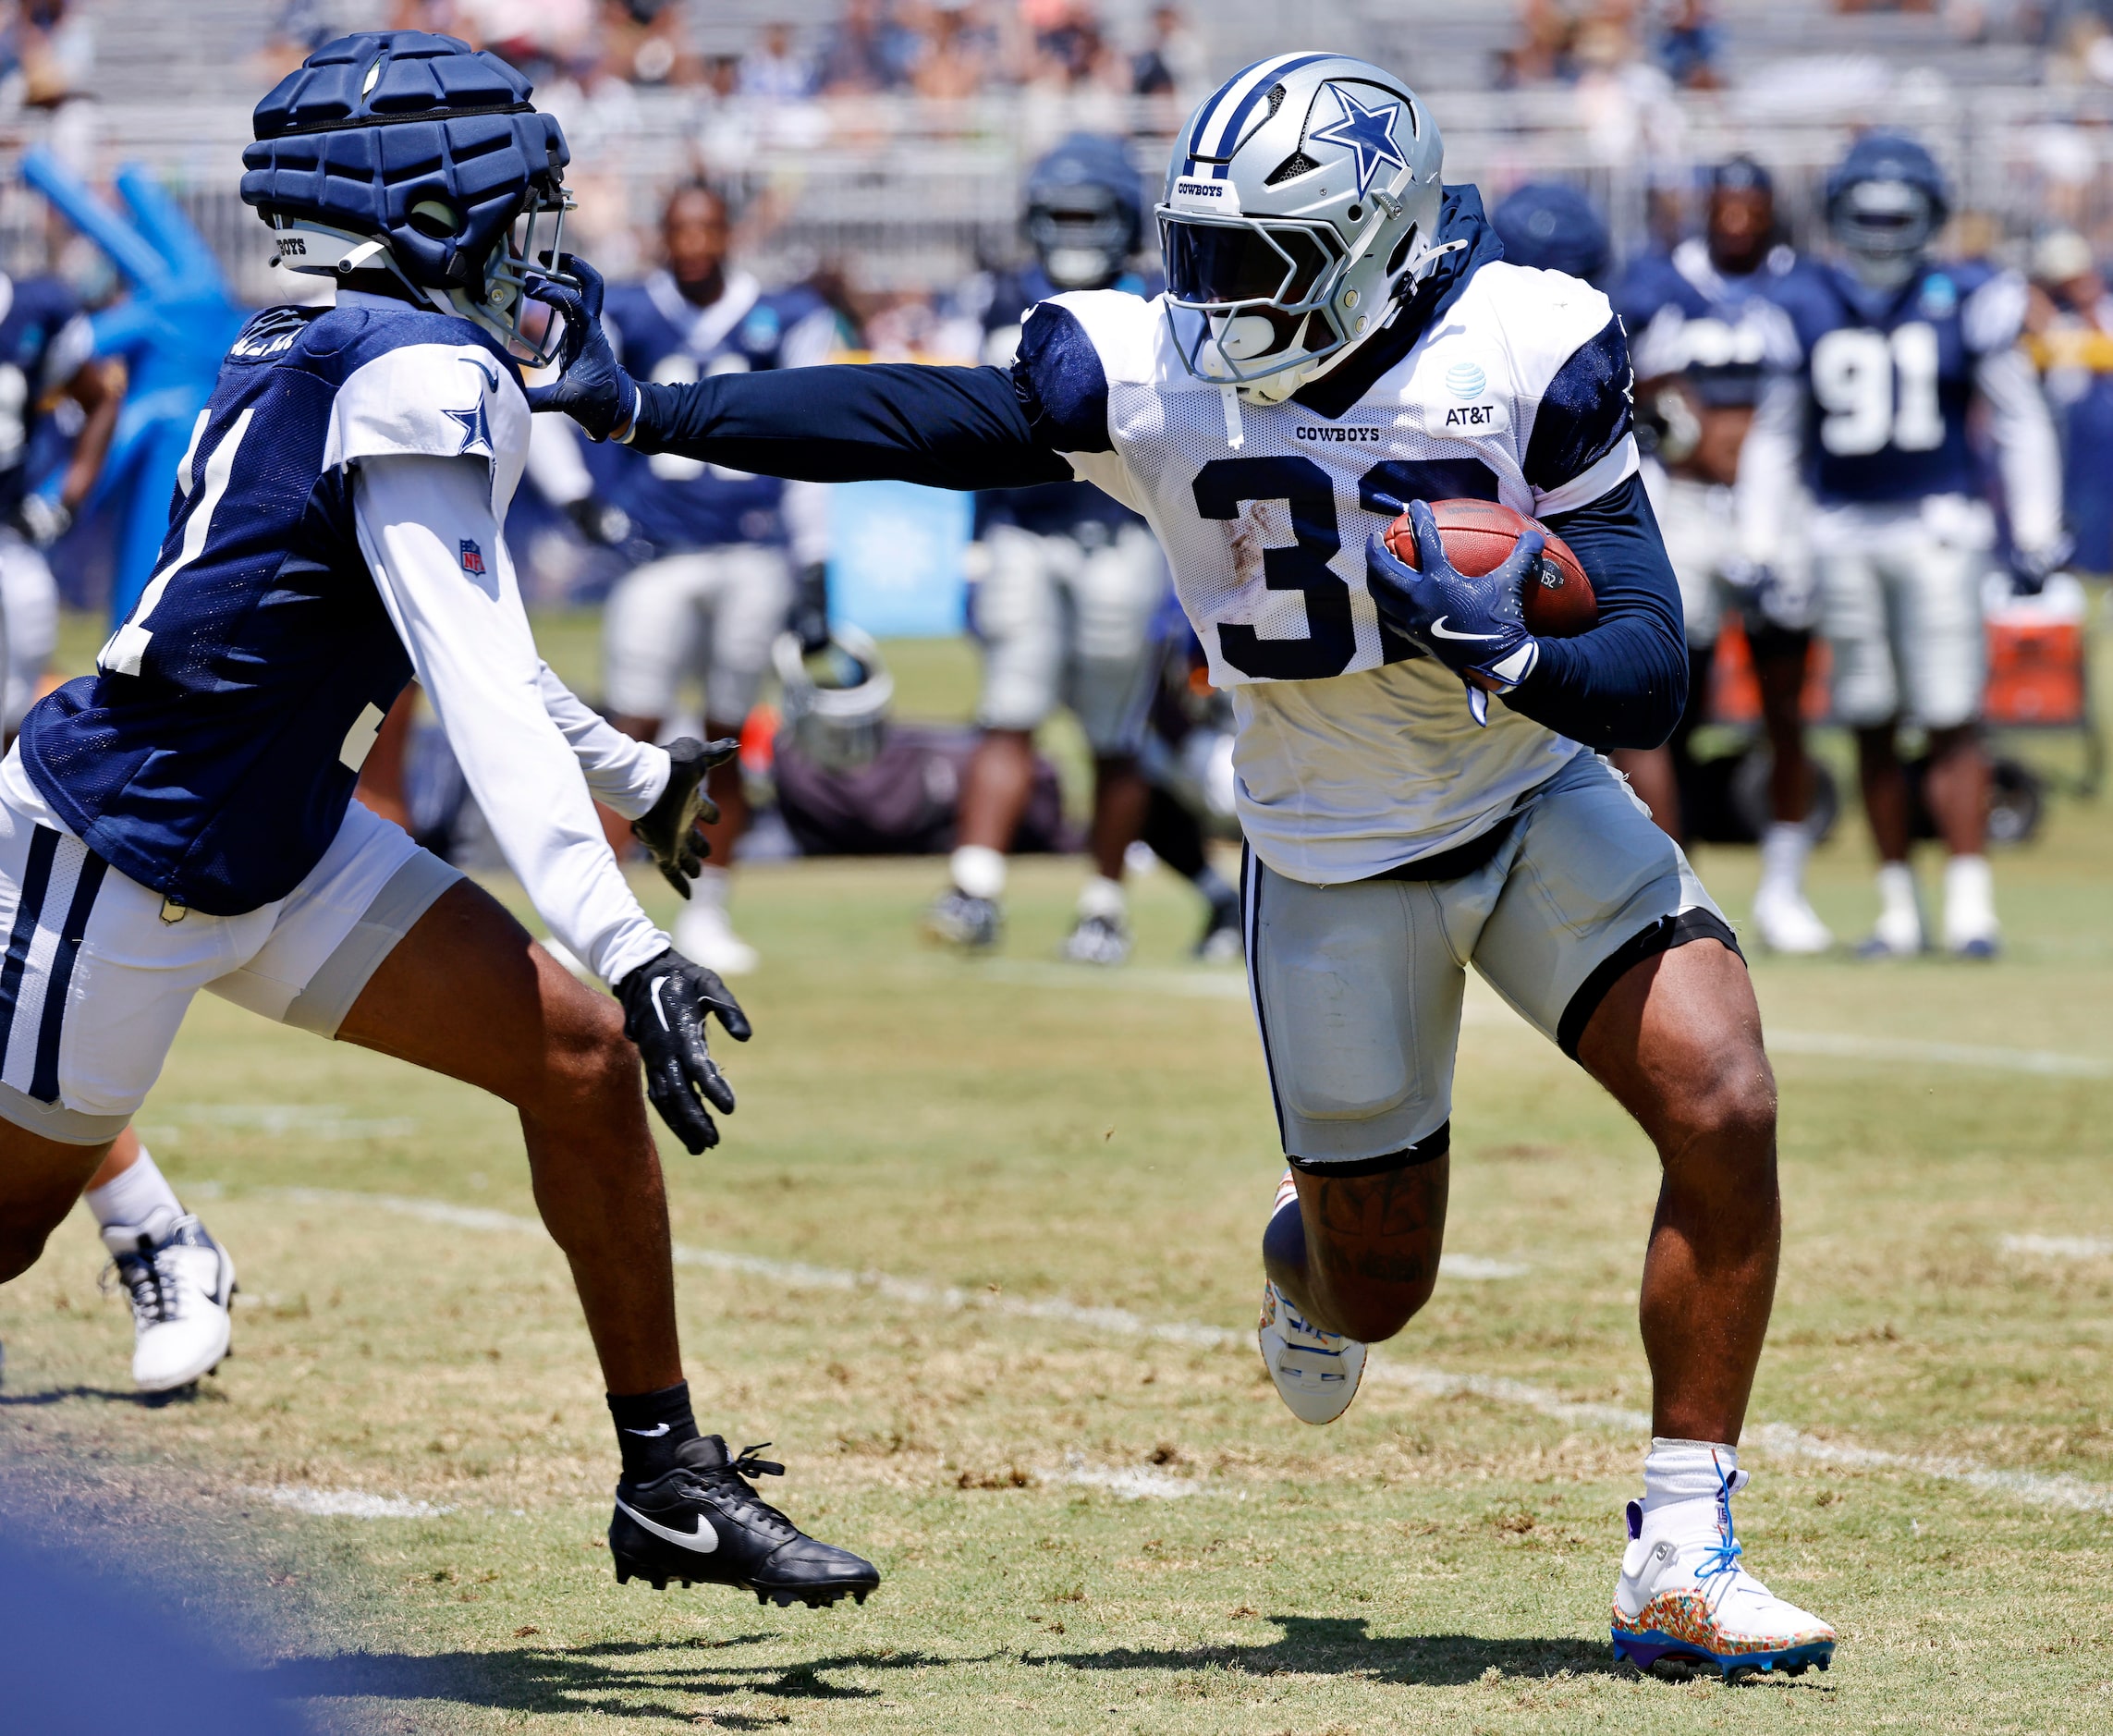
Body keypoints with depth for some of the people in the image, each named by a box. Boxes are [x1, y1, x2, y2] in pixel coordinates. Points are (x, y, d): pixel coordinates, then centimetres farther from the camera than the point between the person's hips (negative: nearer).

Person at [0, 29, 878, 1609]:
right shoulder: (424, 381, -21)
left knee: (577, 1055, 1)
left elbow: (460, 640, 24)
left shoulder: (322, 356, 8)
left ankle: (670, 1482, 6)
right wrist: (624, 947, -34)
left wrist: (636, 777, 39)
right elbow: (484, 702, -28)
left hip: (282, 843, 9)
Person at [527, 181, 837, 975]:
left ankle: (706, 916, 18)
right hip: (657, 554, -2)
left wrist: (813, 560, 8)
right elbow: (540, 408, 9)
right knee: (633, 737, -8)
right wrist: (579, 500, 1)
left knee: (725, 742, 8)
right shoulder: (624, 318, 1)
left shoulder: (780, 322, 5)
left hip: (753, 554, 2)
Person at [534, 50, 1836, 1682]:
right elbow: (905, 424, -8)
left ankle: (1682, 1564, -10)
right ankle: (1307, 1251, 48)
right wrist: (640, 408, -12)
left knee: (1725, 1111, -22)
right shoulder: (1149, 375, -16)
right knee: (1375, 1290, 6)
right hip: (1334, 859, 1)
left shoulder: (1530, 357, -20)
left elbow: (1649, 679, -21)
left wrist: (1510, 652, -41)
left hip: (1539, 802, 0)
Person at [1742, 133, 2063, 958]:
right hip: (1844, 532, 2)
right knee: (1871, 727, 5)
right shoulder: (1804, 305, 6)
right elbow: (1775, 435, 14)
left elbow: (2020, 419, 6)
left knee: (1951, 720, -8)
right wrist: (1759, 549, 10)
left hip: (1937, 526, -2)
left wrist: (2034, 533, 2)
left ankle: (1969, 903, -6)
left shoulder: (1966, 302, 1)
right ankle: (1897, 907, 12)